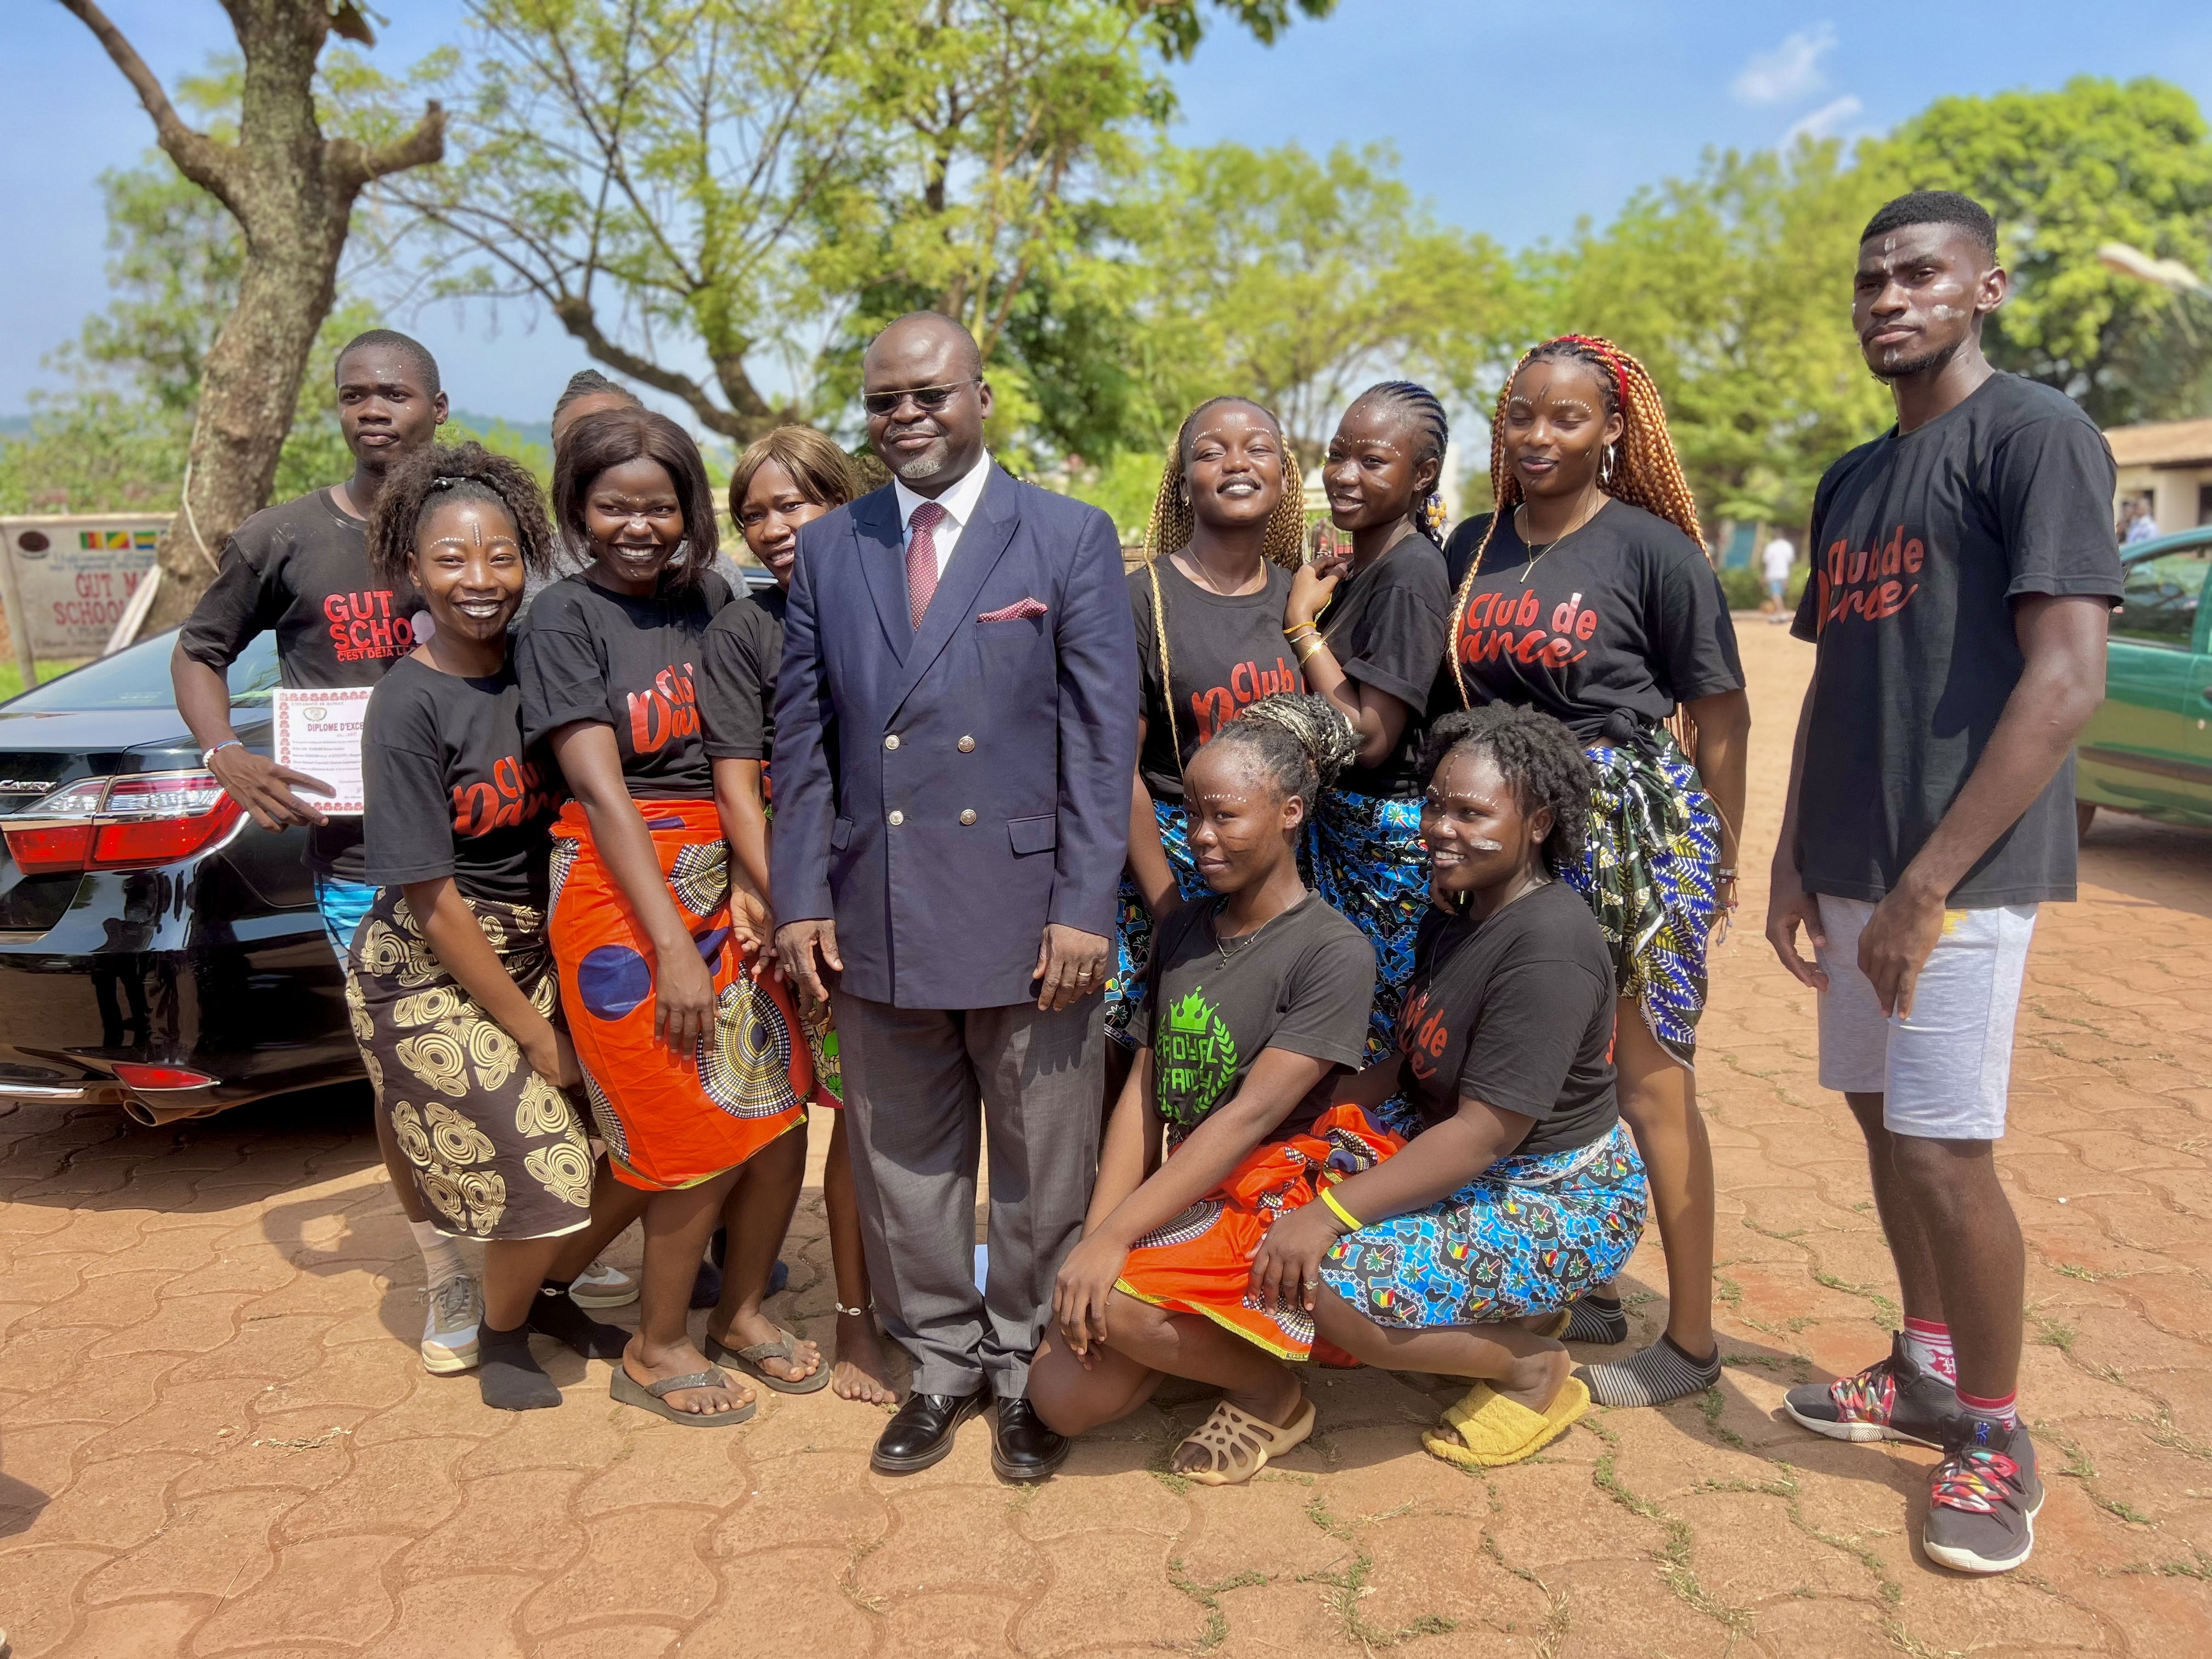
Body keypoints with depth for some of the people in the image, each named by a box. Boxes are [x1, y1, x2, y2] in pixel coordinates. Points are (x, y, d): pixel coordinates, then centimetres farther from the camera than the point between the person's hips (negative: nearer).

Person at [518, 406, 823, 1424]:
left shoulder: (709, 598, 9)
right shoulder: (566, 618, -5)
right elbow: (602, 789, -13)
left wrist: (758, 887, -7)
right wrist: (674, 948, -18)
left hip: (723, 883, 5)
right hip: (620, 894, -5)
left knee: (779, 1118, 7)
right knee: (698, 1143, 1)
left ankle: (741, 1311, 31)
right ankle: (655, 1350, 23)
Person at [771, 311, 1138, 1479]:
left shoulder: (1071, 538, 0)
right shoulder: (828, 548, 10)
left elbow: (1103, 735, -5)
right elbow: (802, 737, 9)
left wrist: (1084, 906, -11)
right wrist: (801, 900, 1)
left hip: (1027, 911, -3)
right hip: (874, 915, 3)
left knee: (1042, 1167, 9)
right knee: (903, 1161, 14)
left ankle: (1030, 1366, 30)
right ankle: (940, 1362, 33)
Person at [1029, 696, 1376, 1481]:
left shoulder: (1336, 951, -13)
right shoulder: (1183, 928, 9)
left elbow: (1251, 1116, -20)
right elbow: (1143, 1090, 5)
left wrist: (1113, 1238, -23)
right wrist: (1094, 1237, -8)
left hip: (1275, 1197, -6)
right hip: (1185, 1197, 6)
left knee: (1107, 1299, -28)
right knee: (1064, 1397, -7)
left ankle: (1271, 1389, -2)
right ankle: (1206, 1334, 17)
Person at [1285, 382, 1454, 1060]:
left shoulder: (1411, 573, -18)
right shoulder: (1356, 566, 9)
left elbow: (1370, 737, -23)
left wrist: (1301, 621, -17)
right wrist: (1316, 598, 5)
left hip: (1386, 847, -9)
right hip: (1337, 829, 9)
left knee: (1372, 1038, 3)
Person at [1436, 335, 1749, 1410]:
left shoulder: (1652, 548, -7)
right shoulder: (1472, 546, 8)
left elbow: (1721, 717, -4)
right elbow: (1451, 698, 15)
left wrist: (1720, 862, -3)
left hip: (1635, 832, -5)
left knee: (1648, 1081, 0)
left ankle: (1691, 1338, 13)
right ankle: (1584, 1287, 30)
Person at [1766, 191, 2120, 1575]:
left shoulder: (2036, 434, -8)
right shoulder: (1851, 481, 16)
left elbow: (2068, 680, -17)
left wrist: (1927, 884, -19)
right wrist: (1796, 863, 12)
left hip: (1962, 866, -7)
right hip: (1855, 864, 8)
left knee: (1944, 1146, -6)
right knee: (1883, 1115, 14)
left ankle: (1998, 1436, 13)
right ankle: (1929, 1372, 30)